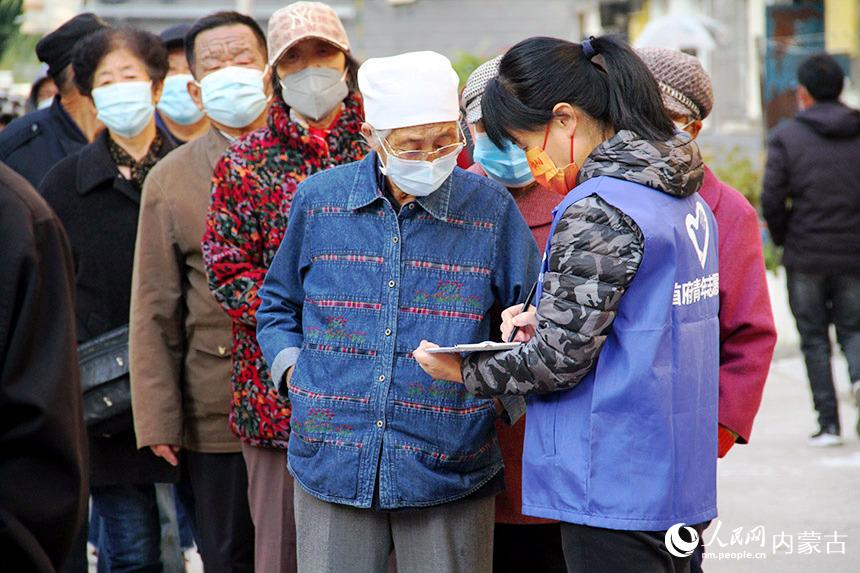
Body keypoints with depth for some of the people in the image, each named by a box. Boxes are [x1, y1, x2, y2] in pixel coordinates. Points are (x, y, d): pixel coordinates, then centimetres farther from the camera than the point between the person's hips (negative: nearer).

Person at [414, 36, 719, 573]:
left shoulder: (598, 211, -18)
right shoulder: (687, 199, 10)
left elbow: (559, 361, -18)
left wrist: (464, 371, -2)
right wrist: (549, 316, 10)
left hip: (614, 489, -9)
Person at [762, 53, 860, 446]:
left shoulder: (787, 137, -4)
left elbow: (772, 199, -10)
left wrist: (783, 238, 6)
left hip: (805, 256, -2)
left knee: (814, 340, 8)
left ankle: (828, 424, 5)